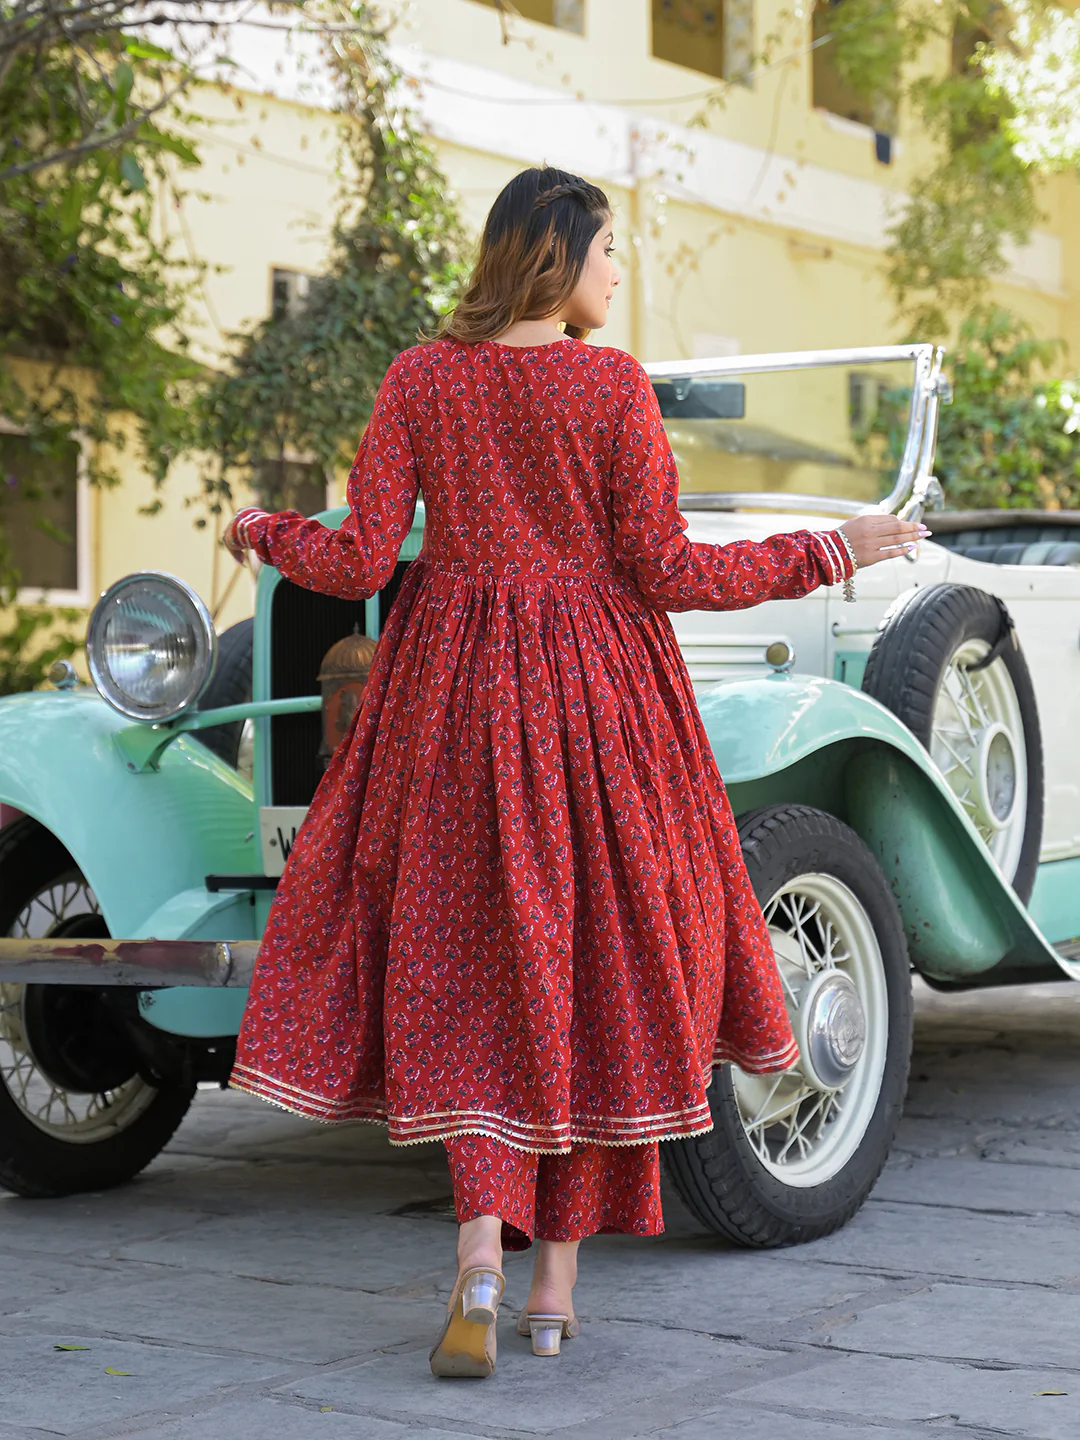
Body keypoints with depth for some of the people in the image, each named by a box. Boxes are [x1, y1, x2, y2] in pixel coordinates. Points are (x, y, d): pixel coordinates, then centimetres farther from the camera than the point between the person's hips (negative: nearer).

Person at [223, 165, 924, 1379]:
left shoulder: (420, 378, -1)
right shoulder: (613, 385, -8)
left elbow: (358, 561, -3)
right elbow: (663, 571, -9)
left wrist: (264, 535, 17)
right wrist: (828, 555, -1)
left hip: (455, 689, 2)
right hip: (592, 688, -2)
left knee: (465, 971, 7)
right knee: (596, 968, 9)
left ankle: (480, 1264, -11)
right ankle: (556, 1283, 14)